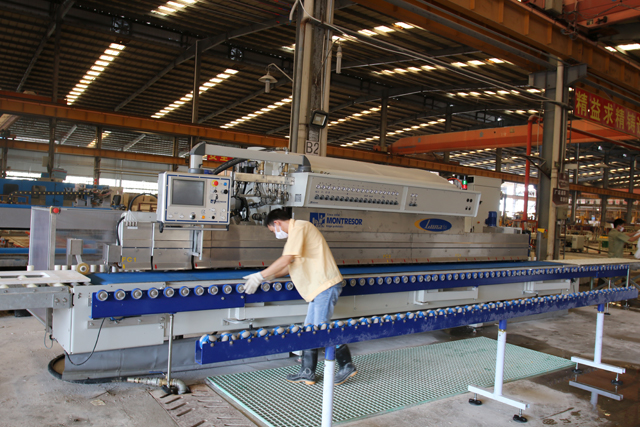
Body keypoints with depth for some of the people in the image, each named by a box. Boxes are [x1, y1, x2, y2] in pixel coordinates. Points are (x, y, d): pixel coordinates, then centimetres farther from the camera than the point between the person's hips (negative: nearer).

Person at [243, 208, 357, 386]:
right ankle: (307, 373, 19)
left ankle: (346, 365, 7)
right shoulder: (296, 232, 21)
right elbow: (292, 264, 23)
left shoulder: (299, 227, -11)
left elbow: (286, 260, -19)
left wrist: (260, 276, -13)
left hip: (326, 285, -10)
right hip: (319, 287, 10)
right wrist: (270, 276, 17)